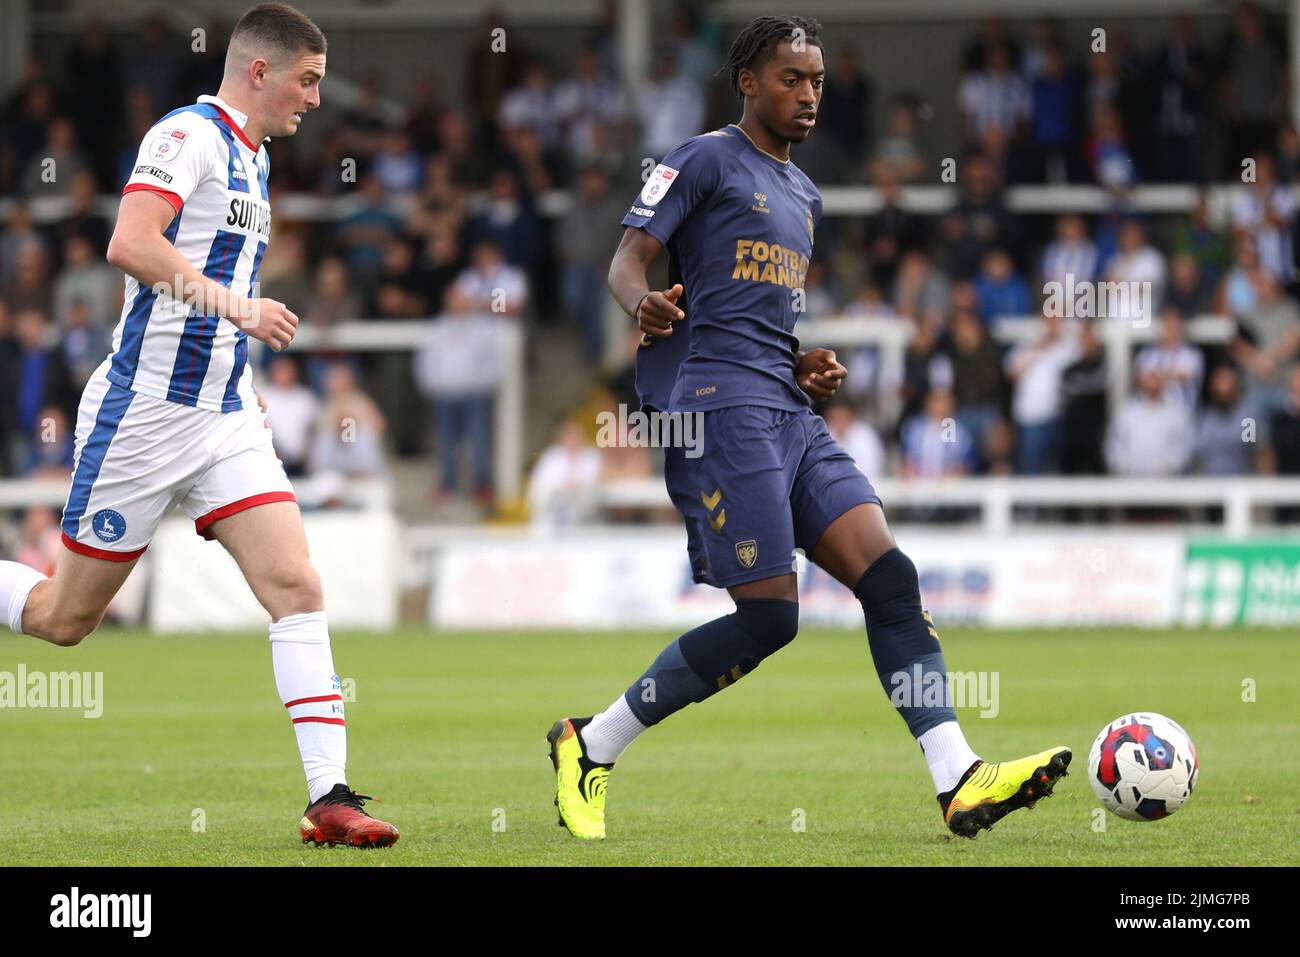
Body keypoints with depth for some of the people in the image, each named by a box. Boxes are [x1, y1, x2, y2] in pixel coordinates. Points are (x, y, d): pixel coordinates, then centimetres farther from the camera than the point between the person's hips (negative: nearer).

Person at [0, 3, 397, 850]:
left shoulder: (253, 157, 17)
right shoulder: (189, 135, -12)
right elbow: (129, 245, -26)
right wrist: (234, 304, -29)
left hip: (225, 418, 8)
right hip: (142, 414, -8)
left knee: (297, 588, -8)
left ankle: (330, 797, -12)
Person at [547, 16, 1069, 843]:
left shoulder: (804, 195, 25)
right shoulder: (705, 160, 1)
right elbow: (628, 258, -7)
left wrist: (808, 367, 14)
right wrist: (642, 303, -31)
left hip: (789, 414, 8)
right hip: (720, 404, -8)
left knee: (889, 575, -8)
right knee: (769, 617, -13)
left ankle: (960, 782, -16)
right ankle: (589, 745, 1)